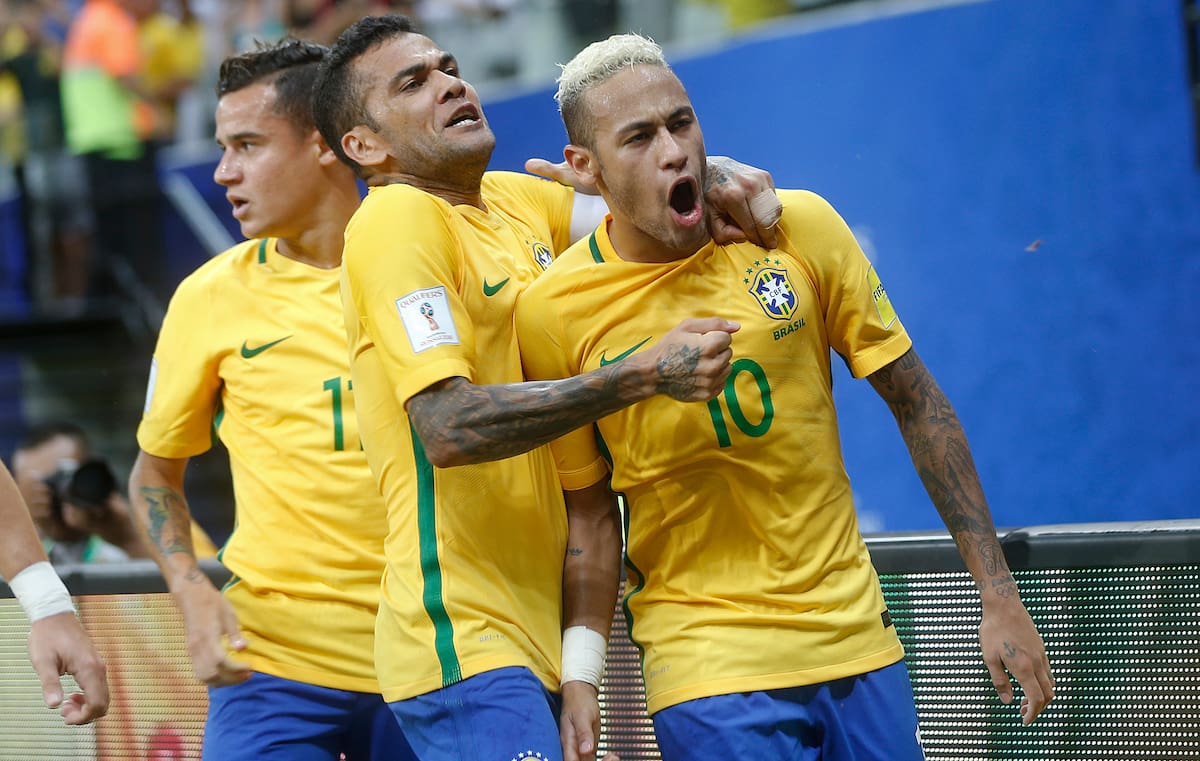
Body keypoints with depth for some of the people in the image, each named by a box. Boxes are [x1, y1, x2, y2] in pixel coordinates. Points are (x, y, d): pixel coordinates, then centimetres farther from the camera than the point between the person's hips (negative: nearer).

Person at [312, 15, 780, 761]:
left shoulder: (522, 201, 12)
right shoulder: (398, 219, -11)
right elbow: (446, 427, -22)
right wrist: (642, 376, -24)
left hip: (541, 637, 8)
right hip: (464, 641, -8)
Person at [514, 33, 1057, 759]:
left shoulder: (800, 228, -4)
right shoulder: (553, 312, -9)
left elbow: (917, 404, 3)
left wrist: (999, 594, 1)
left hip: (860, 640, 3)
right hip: (707, 669, -3)